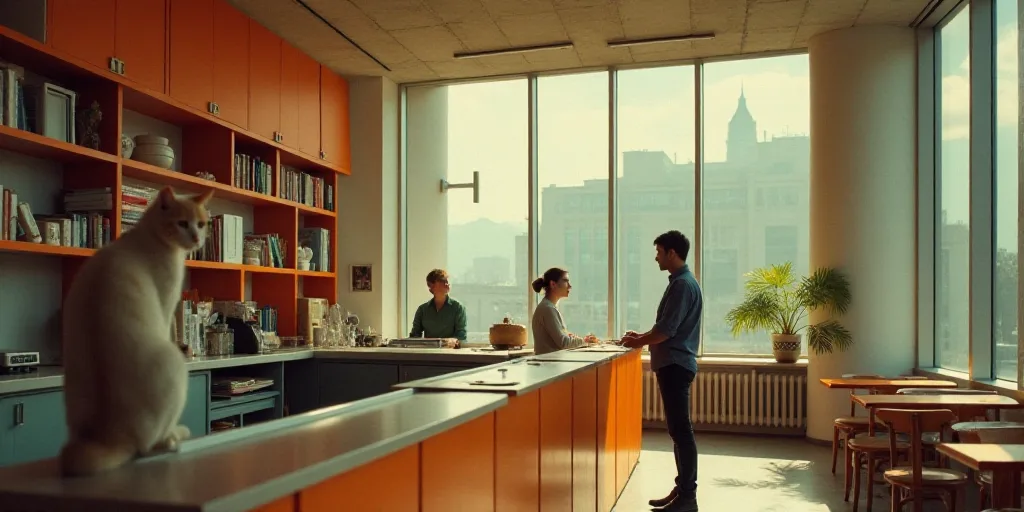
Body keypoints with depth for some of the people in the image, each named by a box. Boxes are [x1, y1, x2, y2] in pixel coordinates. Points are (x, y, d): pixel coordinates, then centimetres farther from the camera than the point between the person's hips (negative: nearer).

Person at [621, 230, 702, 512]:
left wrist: (639, 342, -5)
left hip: (675, 365, -10)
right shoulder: (681, 281, 16)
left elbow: (667, 329, -19)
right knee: (678, 429, 13)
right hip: (672, 363, 10)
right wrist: (642, 336, 14)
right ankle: (682, 489, 20)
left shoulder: (683, 284, -15)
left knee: (681, 430, -6)